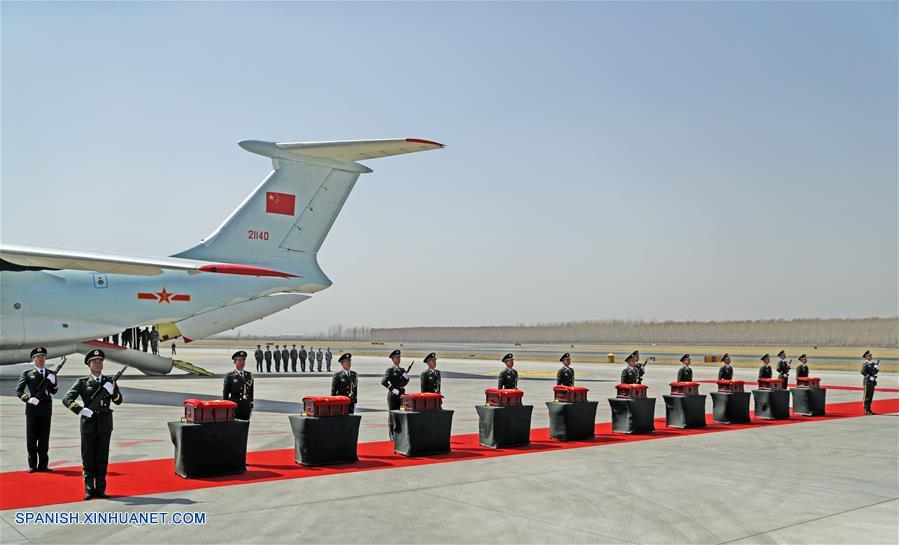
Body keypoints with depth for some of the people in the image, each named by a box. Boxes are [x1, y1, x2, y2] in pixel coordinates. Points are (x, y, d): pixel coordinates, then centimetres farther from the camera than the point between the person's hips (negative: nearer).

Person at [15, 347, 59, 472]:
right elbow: (18, 390, 0)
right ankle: (32, 465, 8)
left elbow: (54, 391, 4)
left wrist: (52, 382, -16)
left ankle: (43, 465, 10)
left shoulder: (51, 374, 11)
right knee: (31, 438, 1)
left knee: (44, 438, 4)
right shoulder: (27, 373, 4)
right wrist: (28, 399, -16)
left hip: (46, 409, 2)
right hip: (32, 409, -2)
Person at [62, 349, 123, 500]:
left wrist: (112, 391, -16)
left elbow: (118, 401, 3)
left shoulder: (109, 381, 9)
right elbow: (66, 399, -6)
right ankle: (89, 490, 7)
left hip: (105, 424, 2)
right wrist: (81, 410, -18)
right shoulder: (82, 382, 1)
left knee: (102, 457, 6)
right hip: (89, 423, -2)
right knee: (88, 458, 1)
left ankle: (100, 489, 12)